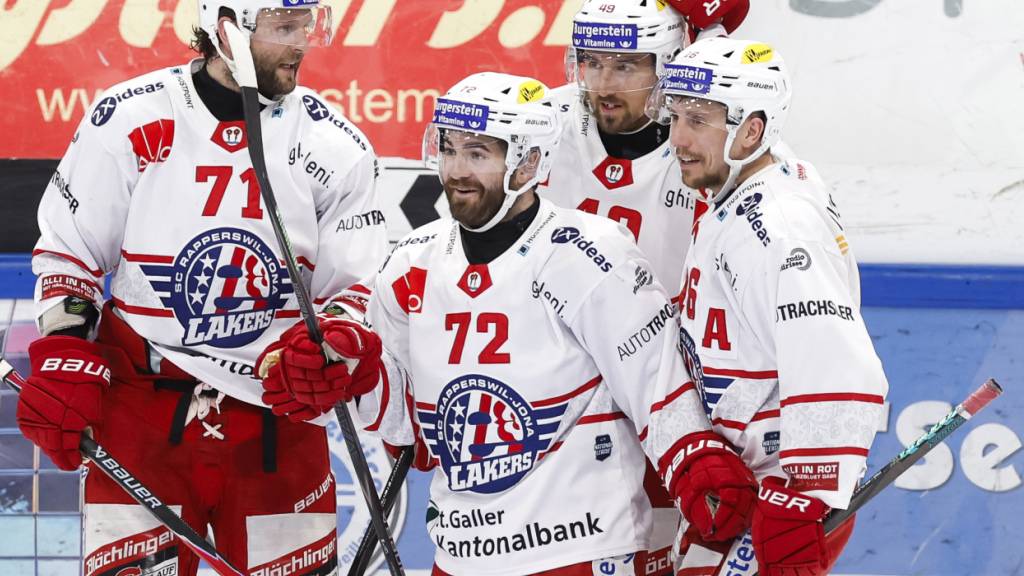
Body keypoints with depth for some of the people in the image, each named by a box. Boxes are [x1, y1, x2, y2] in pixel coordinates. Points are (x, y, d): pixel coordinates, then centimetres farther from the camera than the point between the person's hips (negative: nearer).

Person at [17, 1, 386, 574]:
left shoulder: (338, 146, -1)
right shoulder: (128, 120, -5)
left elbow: (355, 288, 3)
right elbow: (66, 253, 4)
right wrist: (64, 361, -6)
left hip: (278, 427, 2)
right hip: (140, 414, -1)